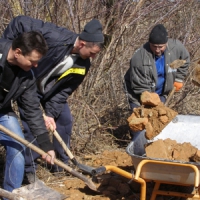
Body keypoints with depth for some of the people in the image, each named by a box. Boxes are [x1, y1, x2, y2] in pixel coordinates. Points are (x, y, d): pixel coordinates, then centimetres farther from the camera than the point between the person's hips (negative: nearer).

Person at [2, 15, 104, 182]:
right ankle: (29, 171, 6)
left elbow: (64, 91, -11)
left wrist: (51, 113, -21)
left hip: (51, 90, 6)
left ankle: (62, 164, 21)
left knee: (65, 120, 5)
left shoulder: (83, 65, -15)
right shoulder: (55, 37, -35)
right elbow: (20, 23, -29)